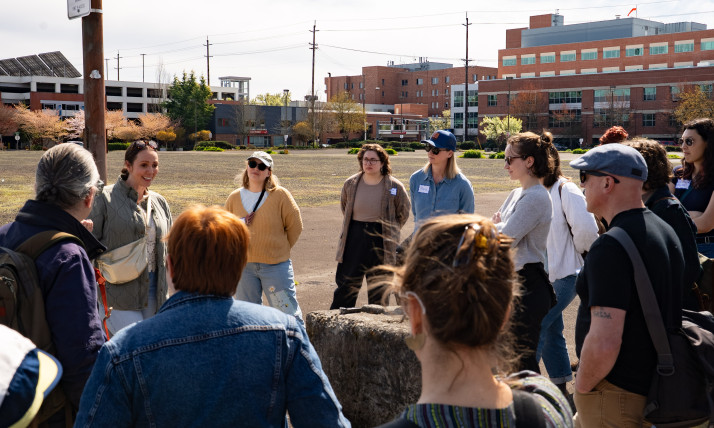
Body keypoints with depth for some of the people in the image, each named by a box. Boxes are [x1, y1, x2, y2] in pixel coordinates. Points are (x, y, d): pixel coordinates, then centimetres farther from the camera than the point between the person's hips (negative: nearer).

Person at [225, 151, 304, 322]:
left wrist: (281, 249, 5)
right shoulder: (235, 198, 5)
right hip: (244, 266, 3)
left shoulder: (280, 195, -5)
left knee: (288, 314, -3)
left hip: (275, 265, -3)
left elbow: (295, 226, 2)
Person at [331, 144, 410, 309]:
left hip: (381, 242, -2)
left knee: (378, 290, 8)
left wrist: (389, 231, 7)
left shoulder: (395, 187, -6)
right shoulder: (351, 184, 2)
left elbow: (403, 213, 7)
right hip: (354, 240, 2)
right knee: (346, 285, 5)